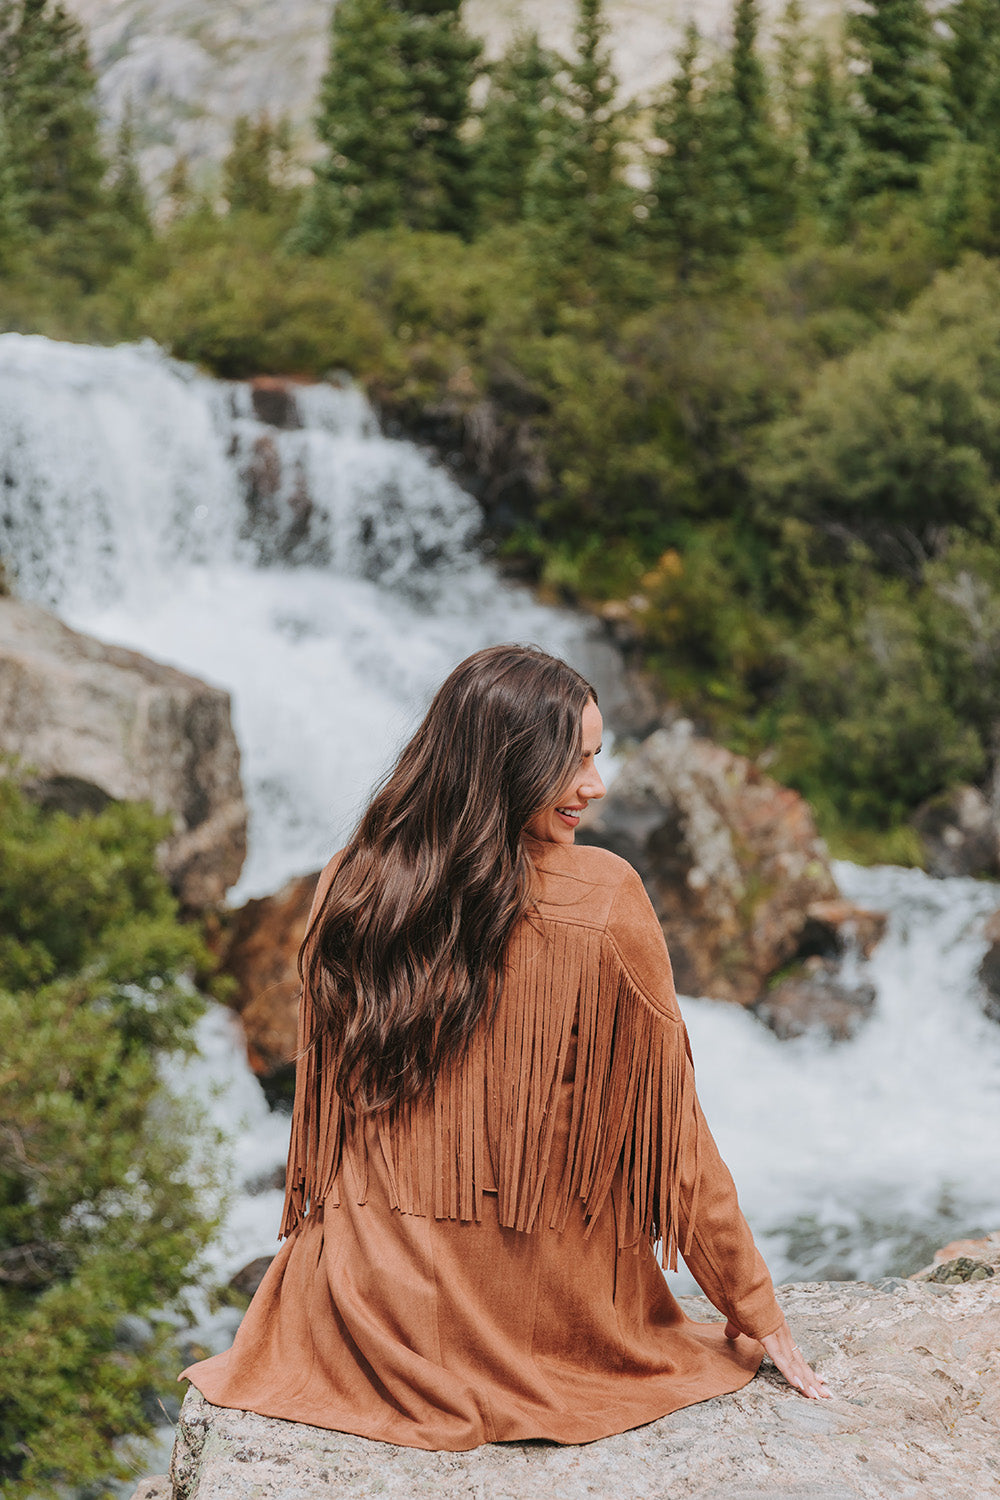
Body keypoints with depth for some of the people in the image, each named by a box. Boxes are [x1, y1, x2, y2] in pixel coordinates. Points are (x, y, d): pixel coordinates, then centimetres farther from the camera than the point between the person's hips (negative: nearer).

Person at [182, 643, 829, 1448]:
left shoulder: (349, 886, -7)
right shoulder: (602, 900, -17)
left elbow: (326, 1110, 6)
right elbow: (669, 1129, -10)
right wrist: (758, 1312, 3)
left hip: (367, 1320, 2)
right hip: (545, 1322, -2)